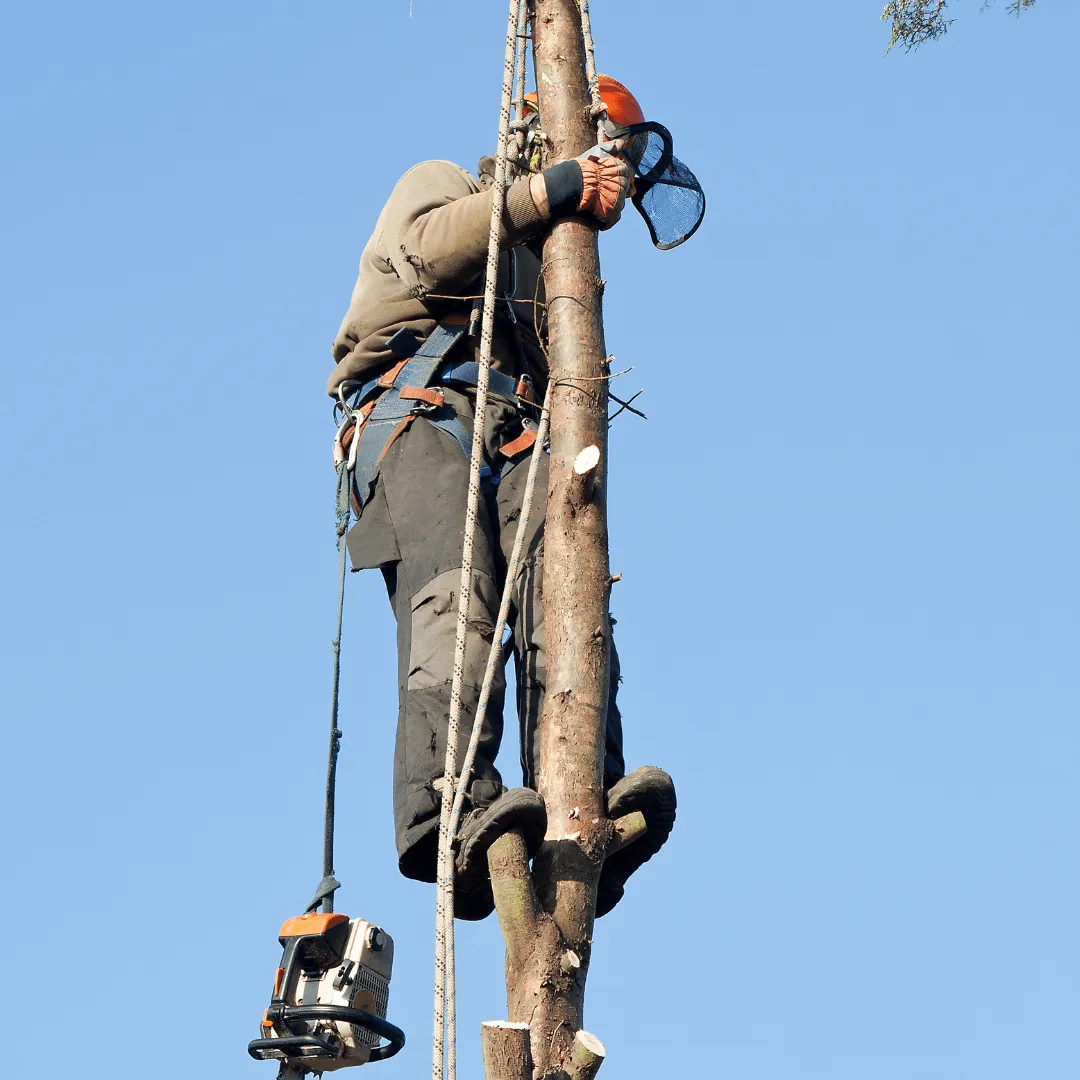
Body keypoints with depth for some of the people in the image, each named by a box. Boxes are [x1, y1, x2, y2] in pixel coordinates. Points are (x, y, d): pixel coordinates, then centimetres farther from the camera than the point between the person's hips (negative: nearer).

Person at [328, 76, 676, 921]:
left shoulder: (552, 266, 42)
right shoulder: (440, 185, 25)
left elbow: (566, 378, 24)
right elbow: (430, 248, -2)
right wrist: (550, 190, -1)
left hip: (519, 436, 5)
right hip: (419, 409, -5)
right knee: (457, 600, -31)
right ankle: (450, 809, -47)